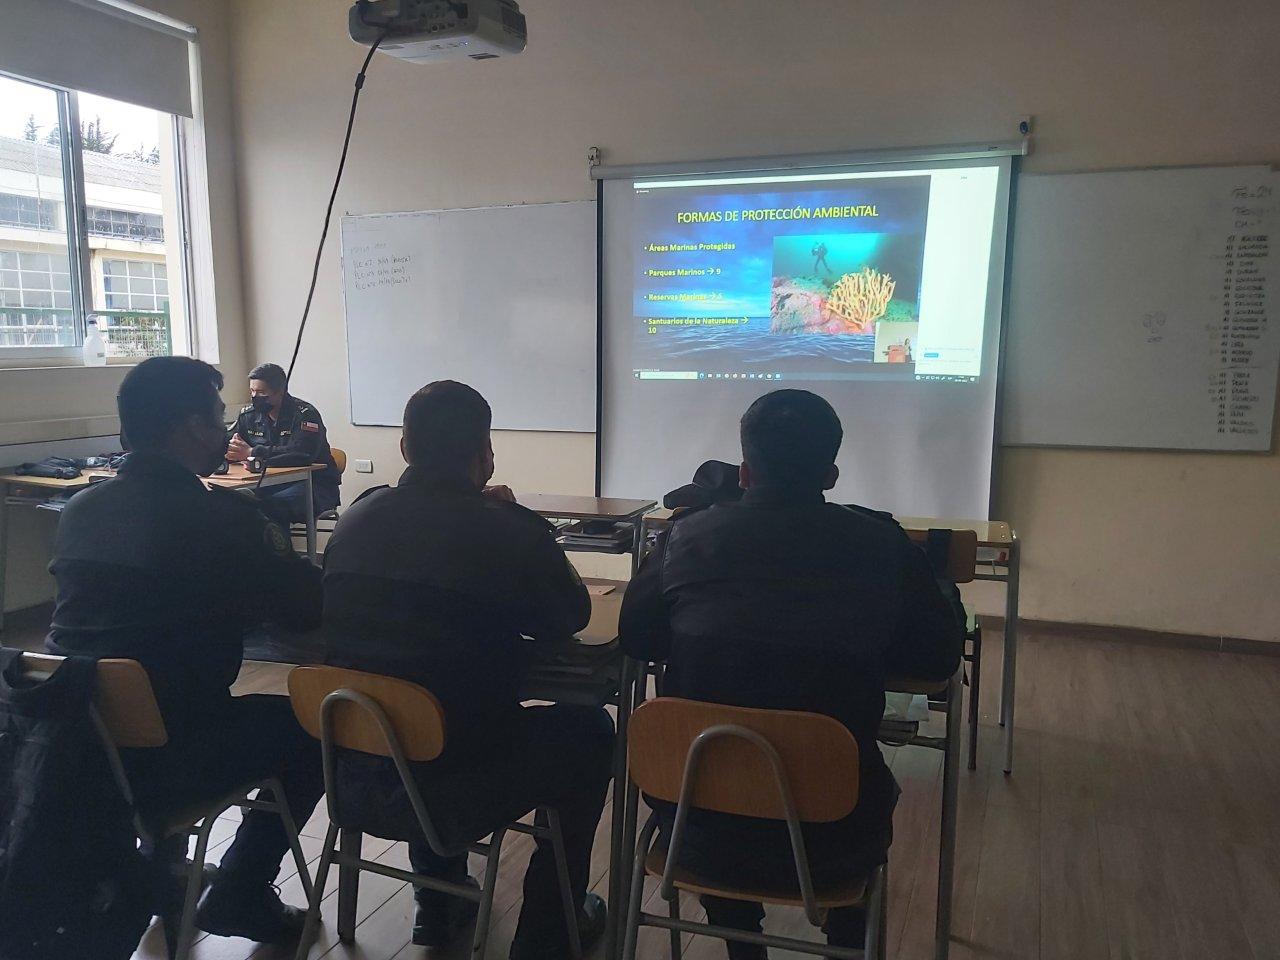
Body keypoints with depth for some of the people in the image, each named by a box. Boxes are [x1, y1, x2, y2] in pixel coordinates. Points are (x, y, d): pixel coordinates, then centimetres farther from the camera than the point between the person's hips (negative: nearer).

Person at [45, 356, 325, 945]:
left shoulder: (79, 509, 4)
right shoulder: (221, 516, -17)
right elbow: (314, 608, -11)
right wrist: (277, 555, 9)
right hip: (155, 764, -7)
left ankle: (159, 866, 41)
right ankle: (241, 893, 17)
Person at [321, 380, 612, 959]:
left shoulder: (356, 519, -2)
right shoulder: (508, 532, -17)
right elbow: (571, 616, 0)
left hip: (355, 776, 6)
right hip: (453, 794, -5)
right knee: (589, 729, 19)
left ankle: (437, 907, 45)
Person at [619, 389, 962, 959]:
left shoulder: (687, 536, -8)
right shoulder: (883, 544, -9)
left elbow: (635, 639, 7)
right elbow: (940, 659, 4)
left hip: (699, 830, 1)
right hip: (831, 845, 0)